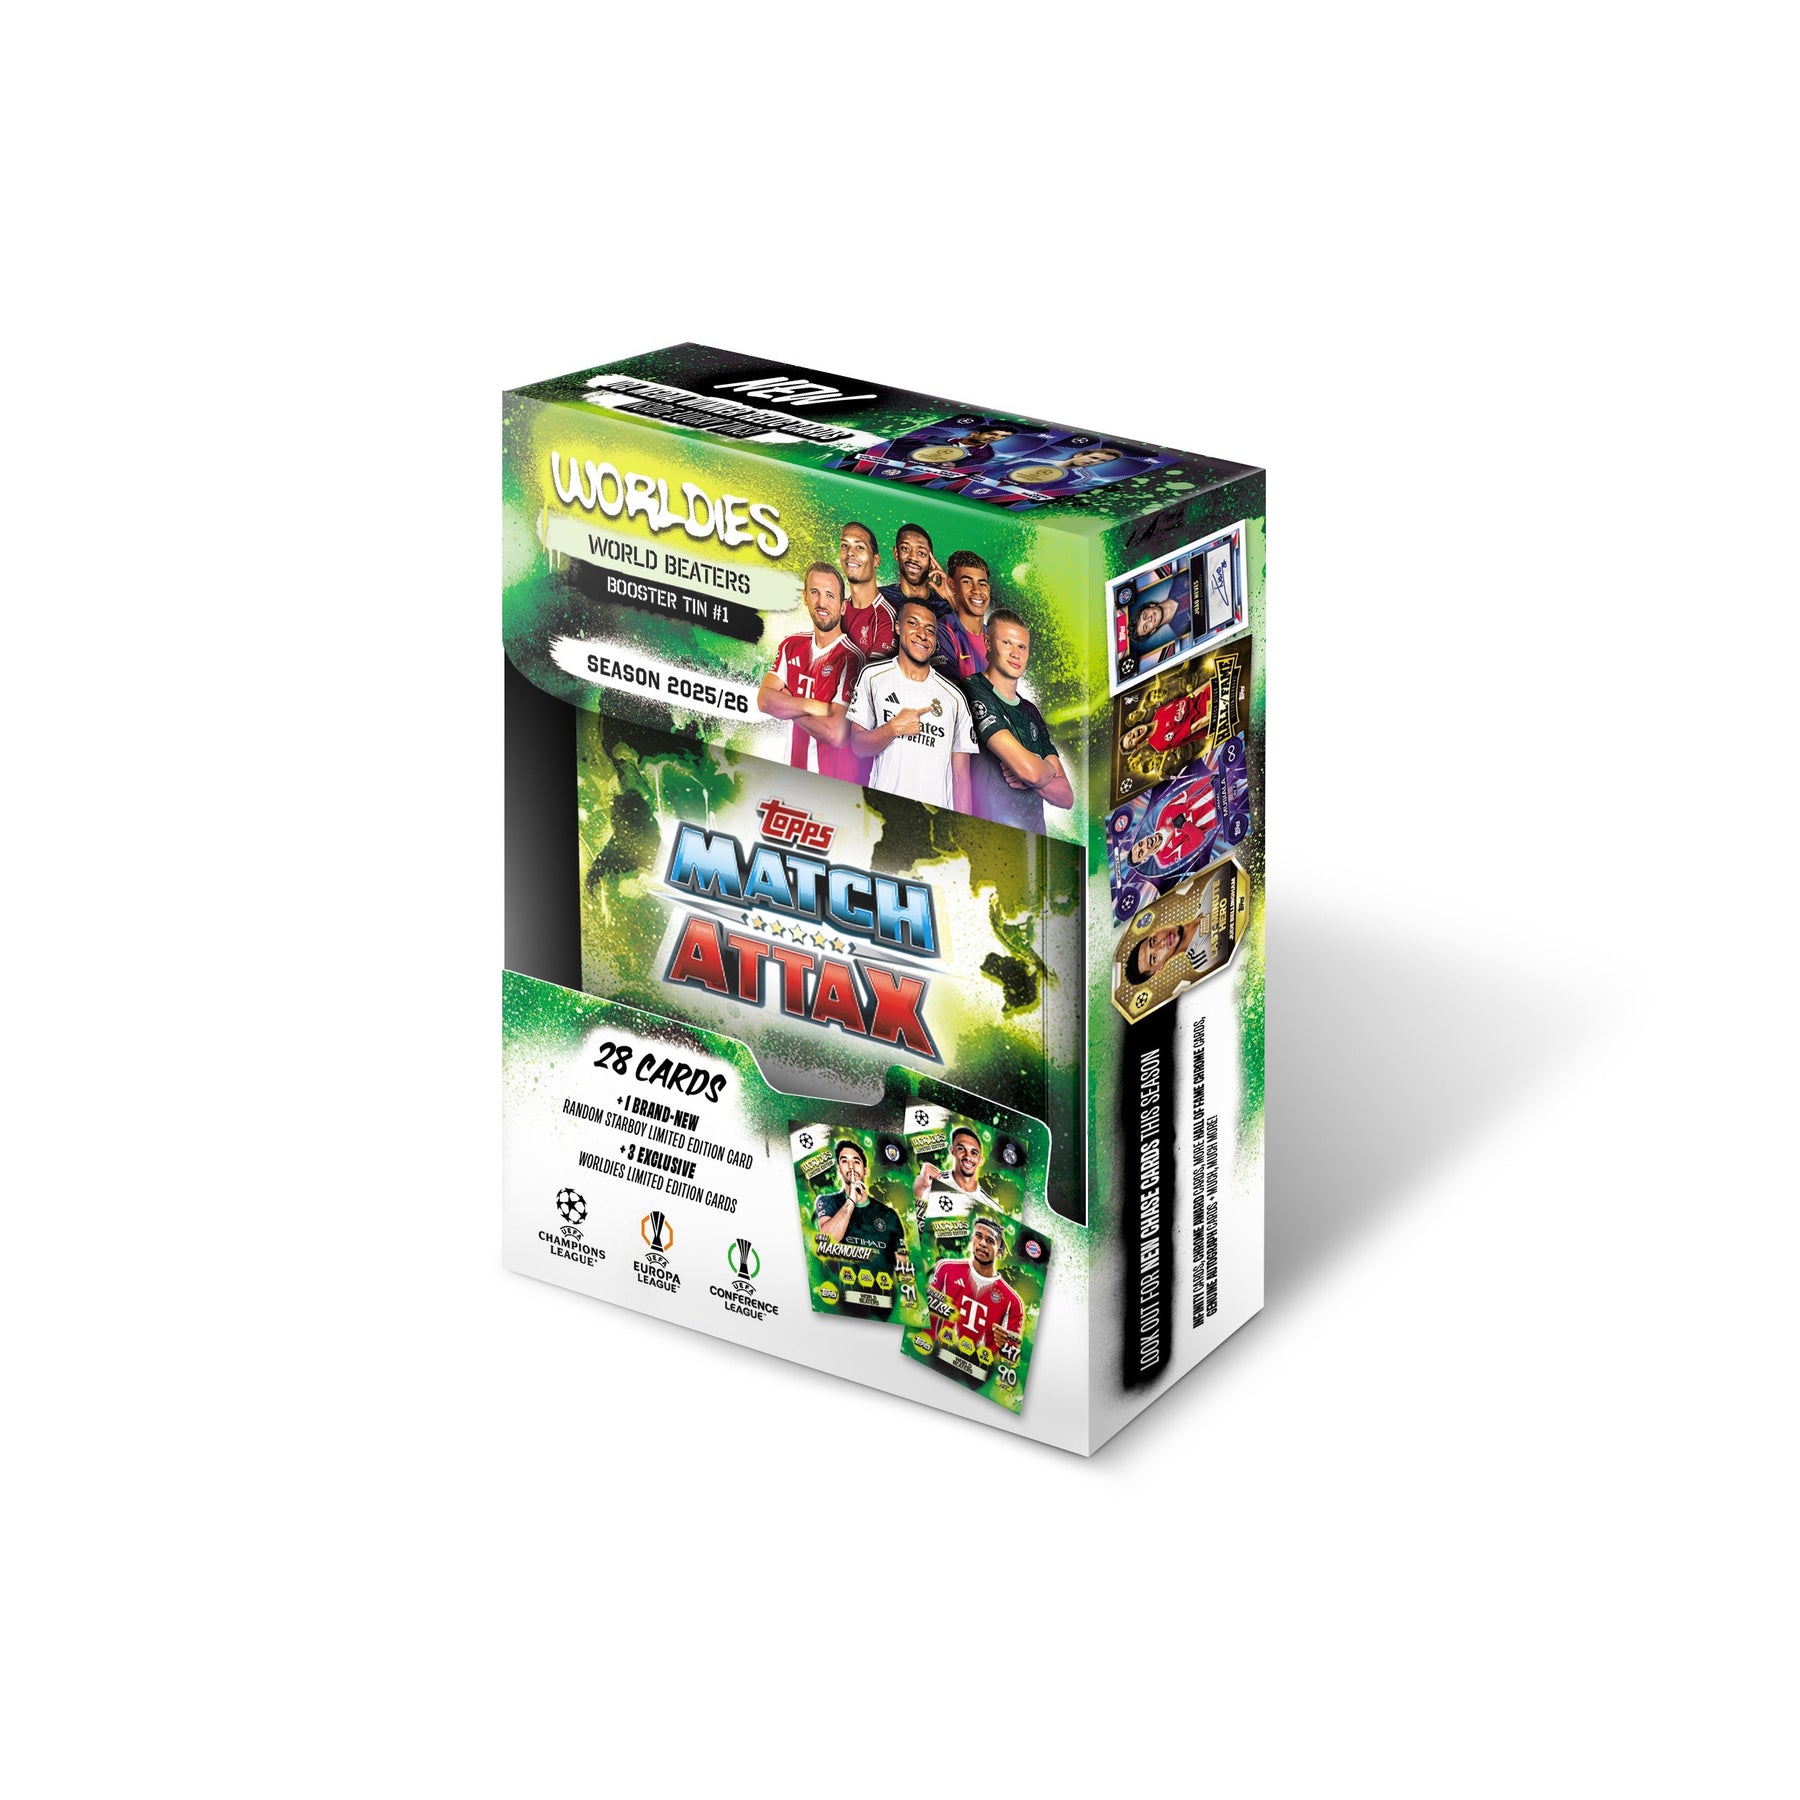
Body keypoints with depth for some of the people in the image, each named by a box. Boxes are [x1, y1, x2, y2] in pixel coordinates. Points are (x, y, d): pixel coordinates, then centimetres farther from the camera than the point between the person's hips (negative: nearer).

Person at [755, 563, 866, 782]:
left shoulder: (851, 658, -18)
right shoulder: (791, 646, 5)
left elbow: (836, 734, -24)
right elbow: (764, 700, -6)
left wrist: (787, 705, -10)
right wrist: (812, 706, -20)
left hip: (840, 781, -6)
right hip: (797, 771, 6)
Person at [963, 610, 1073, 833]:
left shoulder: (1031, 713, 20)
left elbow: (1067, 796, 15)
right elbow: (1029, 769, -11)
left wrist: (1029, 778, -4)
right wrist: (1049, 771, 11)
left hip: (1033, 838, 6)